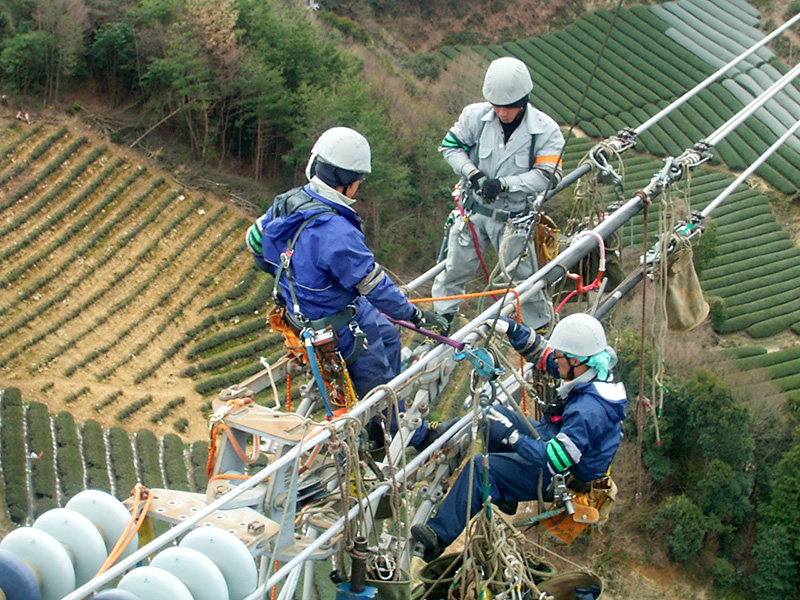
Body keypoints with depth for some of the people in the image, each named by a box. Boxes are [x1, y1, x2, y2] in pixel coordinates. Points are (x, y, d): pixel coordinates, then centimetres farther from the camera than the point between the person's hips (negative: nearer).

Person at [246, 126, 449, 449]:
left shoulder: (288, 202, -12)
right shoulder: (335, 232, -38)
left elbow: (255, 241, 6)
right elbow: (374, 285, -29)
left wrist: (286, 274, 22)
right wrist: (415, 315, -15)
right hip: (335, 326, -9)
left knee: (387, 336, 28)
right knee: (377, 379, 15)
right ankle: (416, 434, 37)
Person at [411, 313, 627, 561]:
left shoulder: (588, 411, -37)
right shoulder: (596, 374, -10)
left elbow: (555, 461, -36)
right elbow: (542, 353, 4)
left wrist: (511, 436, -32)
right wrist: (512, 330, -9)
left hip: (563, 478, -10)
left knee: (481, 467, -20)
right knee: (494, 415, 11)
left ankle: (438, 536, -16)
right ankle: (503, 493, 18)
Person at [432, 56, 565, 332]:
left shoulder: (546, 130, -14)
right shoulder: (476, 115, -11)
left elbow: (547, 176, -15)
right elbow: (450, 146, 0)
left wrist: (504, 183, -27)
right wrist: (472, 173, -18)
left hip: (515, 218, -1)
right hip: (474, 209, 1)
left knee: (525, 278, 10)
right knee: (456, 269, 10)